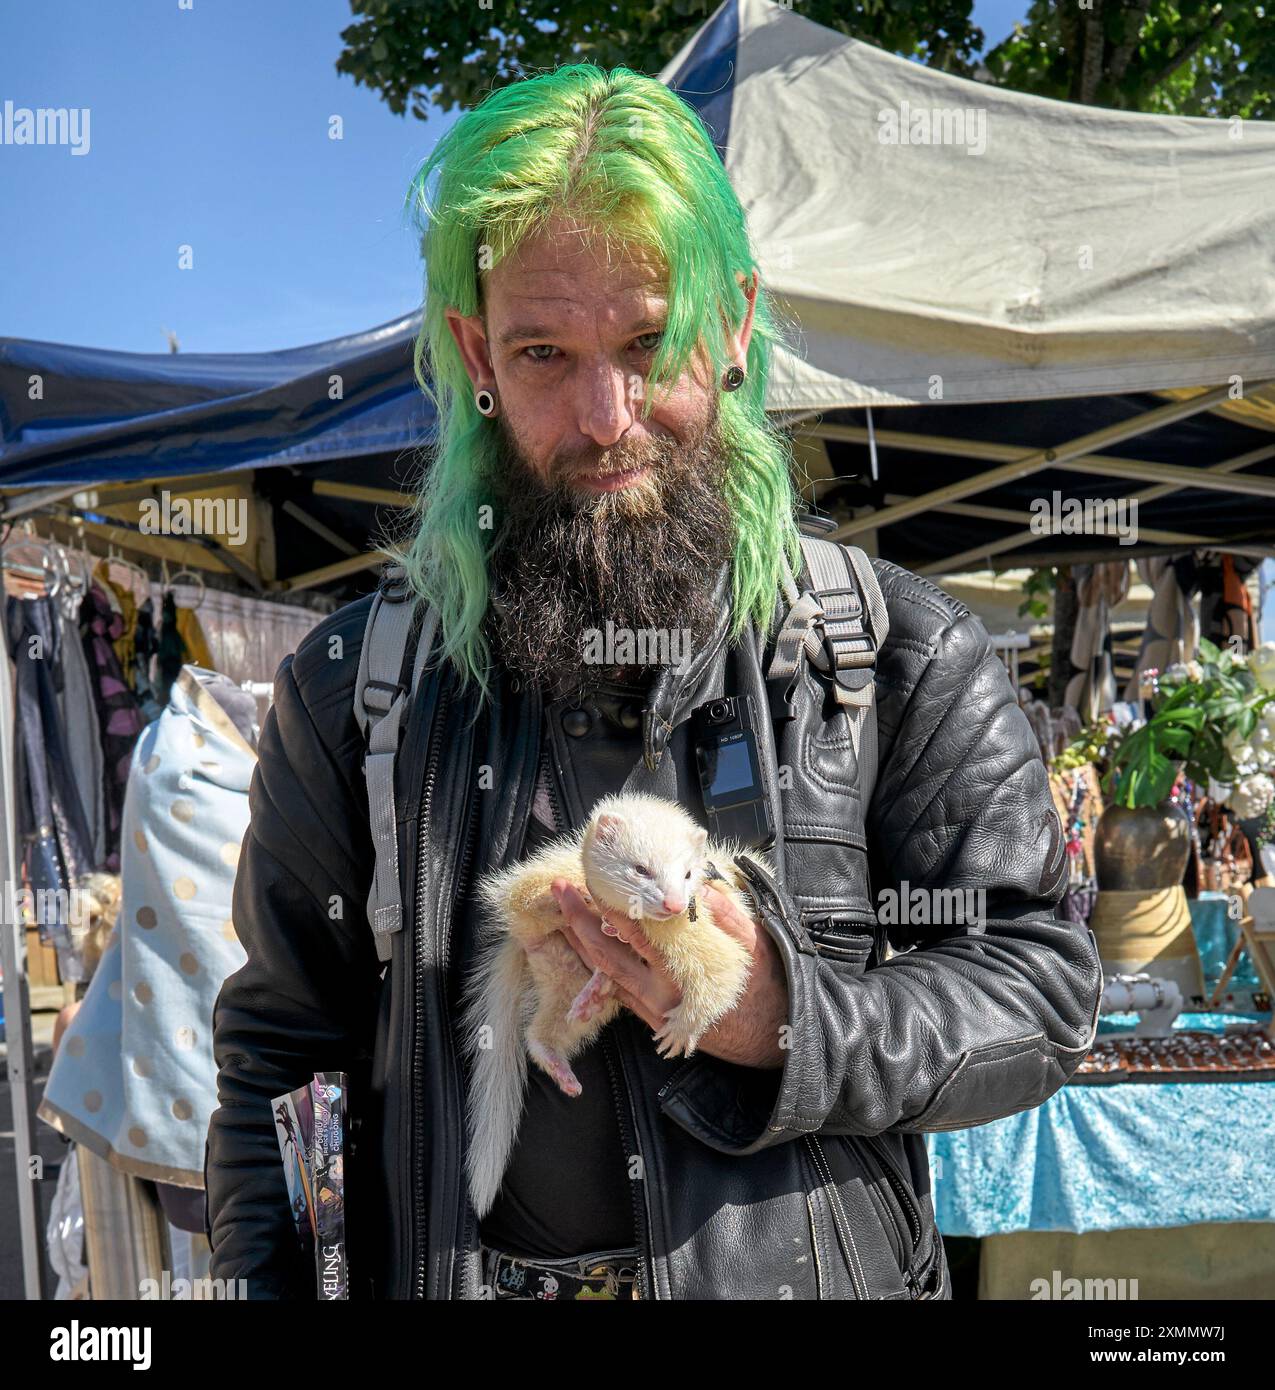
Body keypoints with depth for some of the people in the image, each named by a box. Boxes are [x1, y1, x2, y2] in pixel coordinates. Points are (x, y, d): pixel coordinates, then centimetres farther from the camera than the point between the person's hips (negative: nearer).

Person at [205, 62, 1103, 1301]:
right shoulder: (354, 688, -5)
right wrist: (264, 1281, -8)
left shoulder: (901, 659, -10)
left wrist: (785, 1025, -24)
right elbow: (282, 1056, 0)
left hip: (813, 1269, -1)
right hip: (445, 1270, 2)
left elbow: (1038, 991, -9)